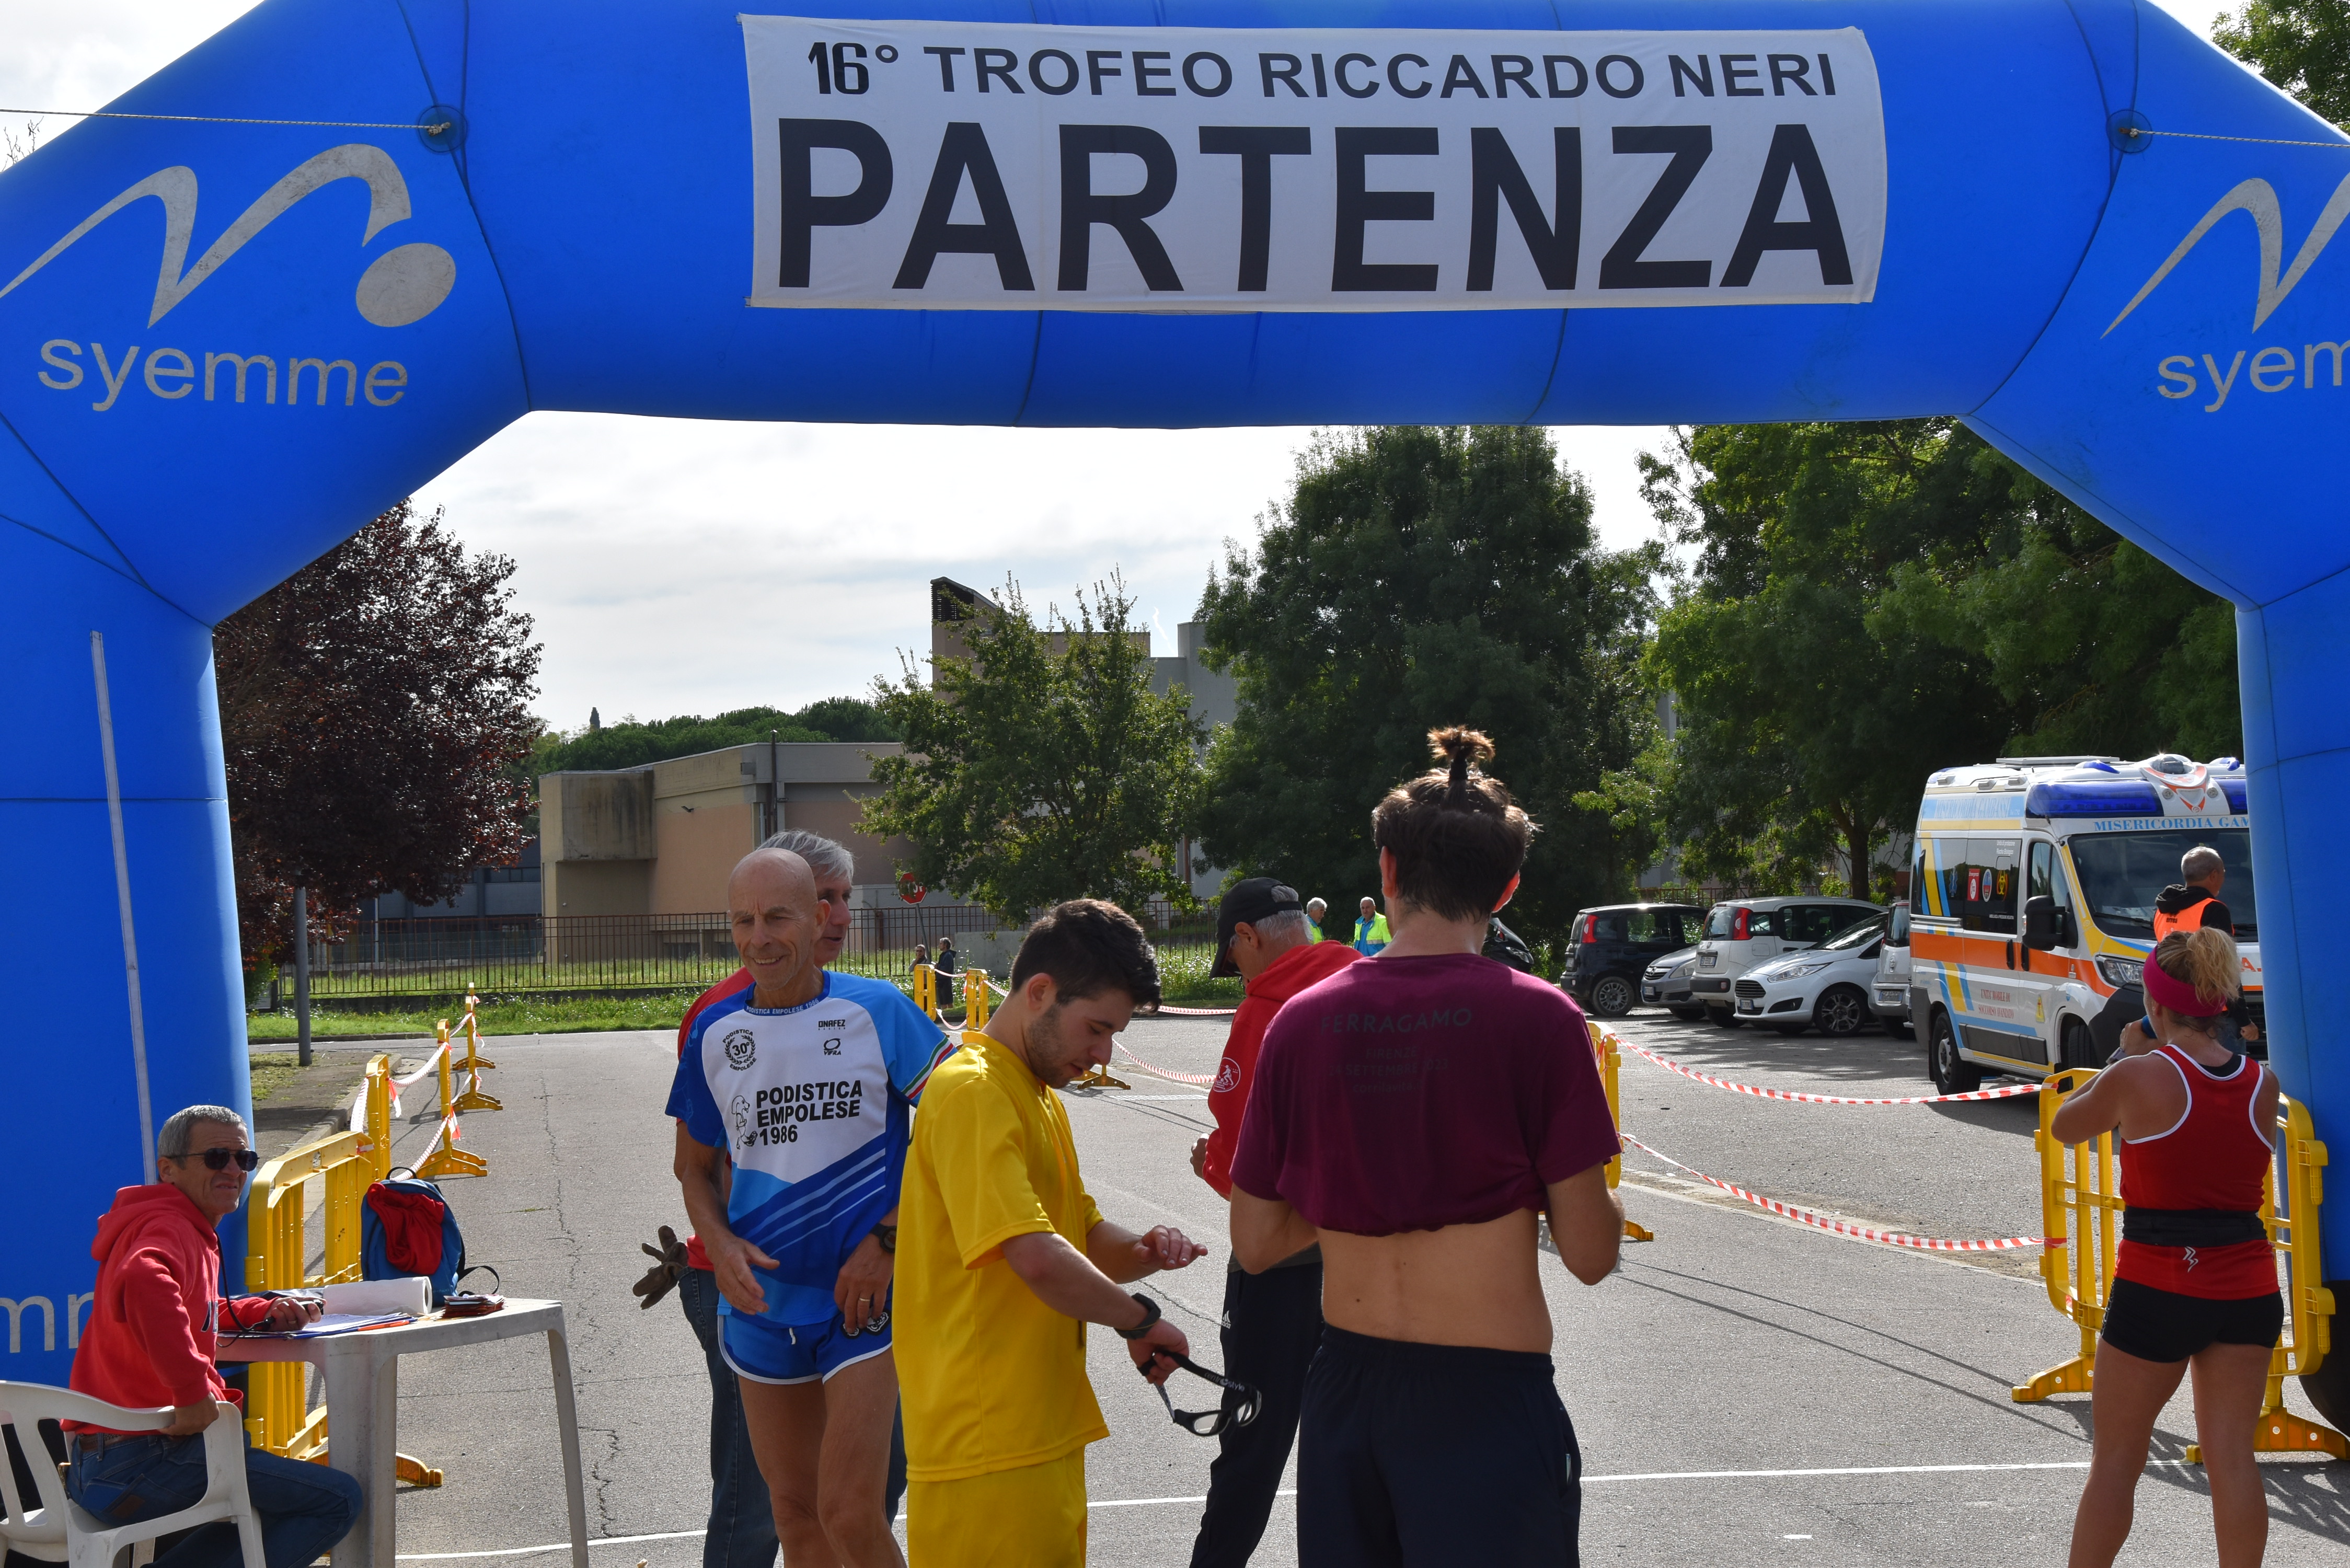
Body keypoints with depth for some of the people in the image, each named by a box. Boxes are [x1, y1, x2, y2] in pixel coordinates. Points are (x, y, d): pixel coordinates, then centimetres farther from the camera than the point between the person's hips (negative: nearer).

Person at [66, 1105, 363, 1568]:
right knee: (338, 1498, -12)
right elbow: (143, 1284, -39)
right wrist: (193, 1392, -36)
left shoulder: (188, 1229, 19)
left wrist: (263, 1313, 15)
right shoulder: (170, 1230, -15)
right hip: (137, 1464, -11)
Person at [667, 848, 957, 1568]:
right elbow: (695, 1165, 15)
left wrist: (888, 1239, -11)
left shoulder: (876, 1010, -7)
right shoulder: (714, 1033, 4)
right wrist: (718, 1242, -6)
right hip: (760, 1301, 4)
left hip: (863, 1296, -4)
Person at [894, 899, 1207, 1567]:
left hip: (1041, 1438, 10)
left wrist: (1142, 1251, -1)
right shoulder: (974, 1093, -15)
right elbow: (1037, 1258, -25)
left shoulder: (1040, 1099, 19)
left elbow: (1084, 1238, 21)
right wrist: (1140, 1320, -11)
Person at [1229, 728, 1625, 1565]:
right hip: (1487, 1398, -4)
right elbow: (1590, 1253, -8)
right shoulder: (1538, 1018, -11)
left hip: (1346, 1392, 4)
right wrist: (1597, 1179, 12)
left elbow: (1256, 1243, 5)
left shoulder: (1302, 1020, 0)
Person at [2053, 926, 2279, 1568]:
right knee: (2231, 1457, 8)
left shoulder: (2137, 1077, -14)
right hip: (2247, 1289, 4)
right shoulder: (2263, 1084, -1)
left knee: (2115, 1460, 8)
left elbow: (2065, 1127, 3)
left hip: (2158, 1287, -4)